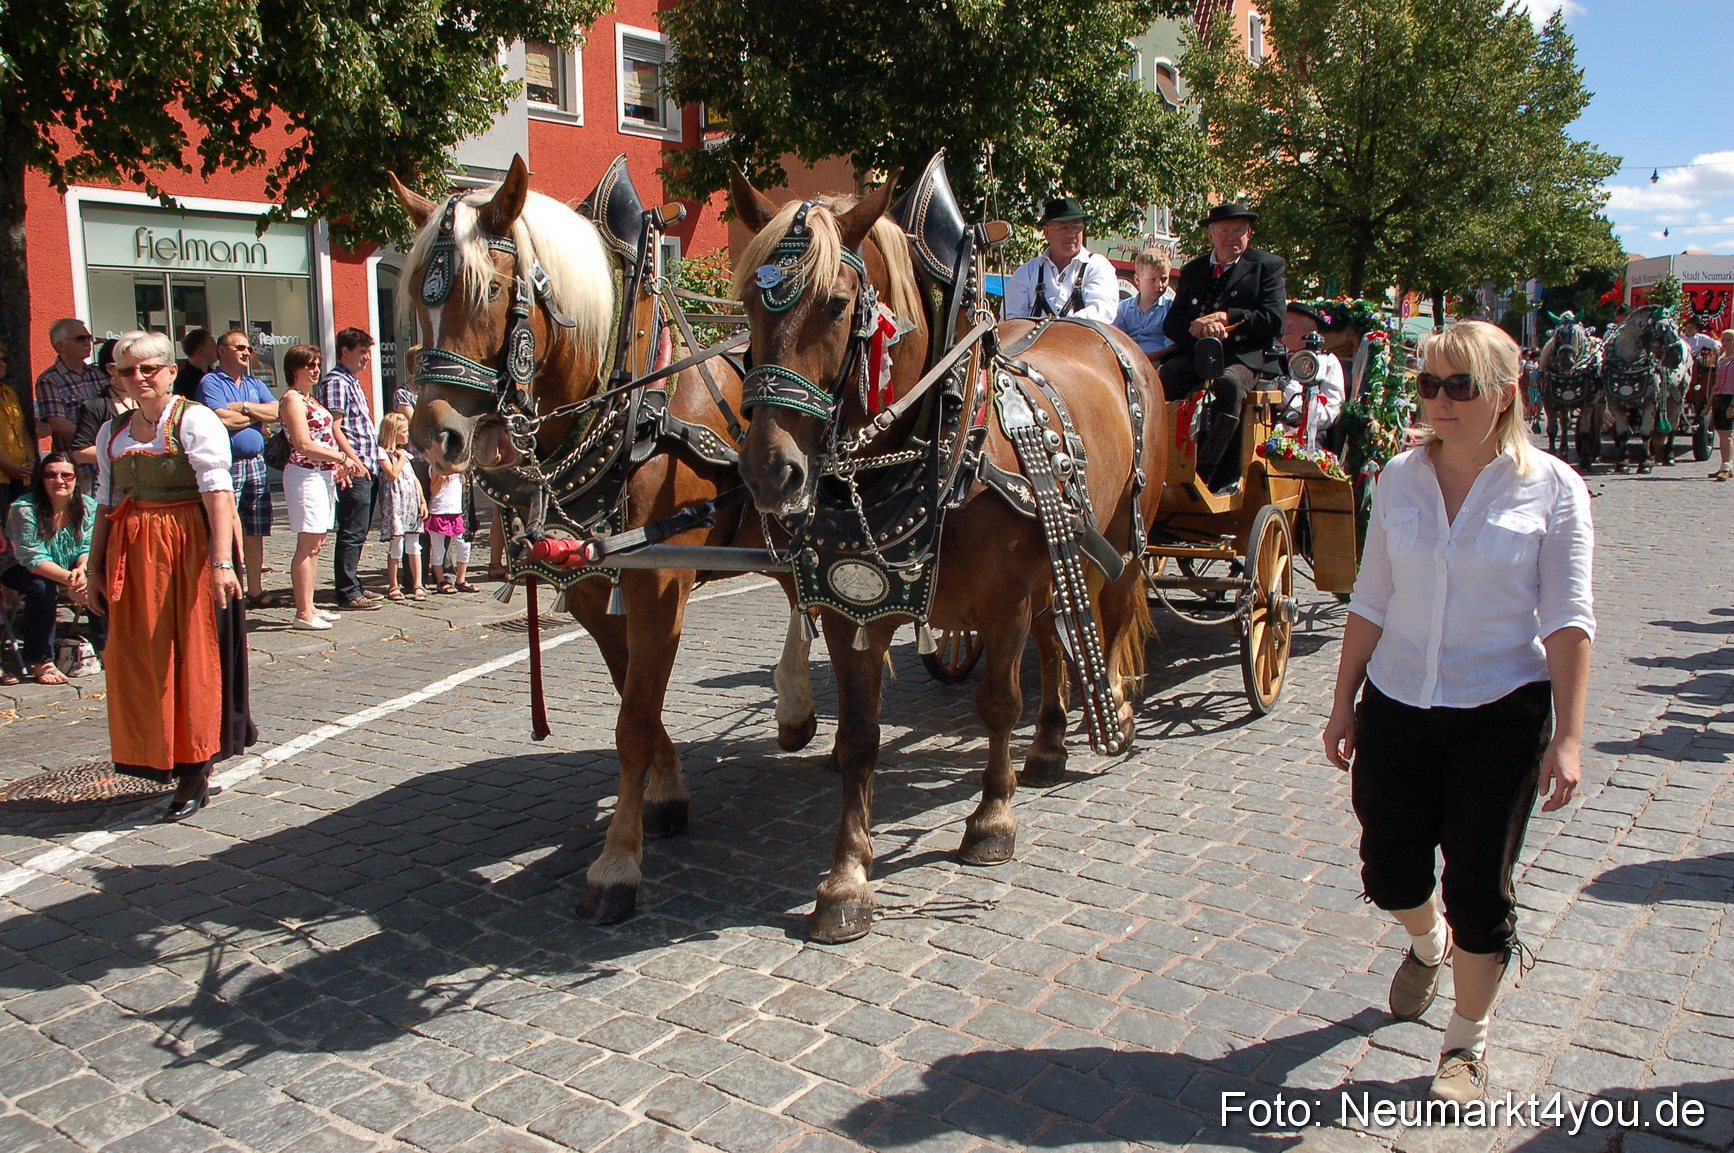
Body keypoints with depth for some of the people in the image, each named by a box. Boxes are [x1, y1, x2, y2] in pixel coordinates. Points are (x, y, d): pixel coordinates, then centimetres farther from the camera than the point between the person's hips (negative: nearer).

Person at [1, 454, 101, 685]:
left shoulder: (88, 507, -9)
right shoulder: (24, 510, -22)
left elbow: (89, 549, -11)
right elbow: (34, 559, -27)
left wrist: (82, 570, -35)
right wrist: (69, 578, -41)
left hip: (74, 570, 4)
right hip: (23, 570, -4)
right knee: (42, 588, -35)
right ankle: (41, 662, -25)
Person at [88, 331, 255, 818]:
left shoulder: (194, 420, -5)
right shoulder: (113, 431, 14)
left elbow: (218, 492, -15)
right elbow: (106, 503, 18)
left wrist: (221, 561, -24)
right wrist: (96, 567, 14)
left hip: (187, 547, -6)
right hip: (131, 554, 6)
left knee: (193, 658, -1)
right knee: (138, 660, 6)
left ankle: (196, 771, 8)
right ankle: (160, 758, 20)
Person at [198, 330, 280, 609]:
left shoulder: (255, 384, 18)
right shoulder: (210, 382, -2)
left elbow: (277, 412, 4)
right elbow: (223, 418, -16)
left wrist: (243, 407, -8)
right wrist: (258, 415, -1)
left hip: (256, 464, 6)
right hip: (227, 465, -6)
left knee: (255, 532, 9)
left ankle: (256, 591, 16)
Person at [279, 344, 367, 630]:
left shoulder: (312, 399, 19)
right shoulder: (292, 398, -9)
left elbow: (331, 433, 21)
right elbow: (304, 445, -17)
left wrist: (348, 462, 8)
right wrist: (341, 458, -12)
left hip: (323, 475, 9)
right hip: (305, 475, -9)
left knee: (315, 545, 10)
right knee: (307, 545, -8)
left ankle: (310, 606, 15)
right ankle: (303, 612, -6)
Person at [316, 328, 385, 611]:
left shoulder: (352, 381, 21)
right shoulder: (335, 382, -10)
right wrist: (351, 460, -24)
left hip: (365, 468, 10)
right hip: (354, 470, -10)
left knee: (358, 533, 15)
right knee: (352, 533, -7)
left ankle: (353, 586, 22)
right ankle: (348, 594, -4)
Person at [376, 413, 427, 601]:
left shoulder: (404, 453, 20)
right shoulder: (383, 452, -4)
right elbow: (393, 474, -17)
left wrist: (423, 501, 11)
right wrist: (401, 458, -5)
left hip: (411, 502, 7)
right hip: (395, 504, -7)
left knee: (414, 545, 4)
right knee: (397, 546, -3)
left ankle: (417, 585, 4)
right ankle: (393, 585, 8)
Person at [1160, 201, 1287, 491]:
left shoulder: (1268, 266, 11)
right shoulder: (1192, 269, 22)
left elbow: (1274, 320, -2)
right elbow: (1171, 324, 12)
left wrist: (1227, 317, -11)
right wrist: (1195, 327, -12)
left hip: (1243, 357, -3)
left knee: (1229, 384, -37)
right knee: (1160, 380, -28)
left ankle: (1203, 472, -35)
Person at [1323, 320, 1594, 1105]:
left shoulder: (1551, 487, -7)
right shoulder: (1401, 476, 2)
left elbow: (1567, 620, -9)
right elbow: (1372, 601, 6)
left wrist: (1567, 737, -15)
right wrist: (1344, 703, 6)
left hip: (1500, 715, -3)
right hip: (1396, 708, 3)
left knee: (1479, 889, 4)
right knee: (1389, 870, 13)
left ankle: (1467, 1046, 26)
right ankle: (1427, 944, 49)